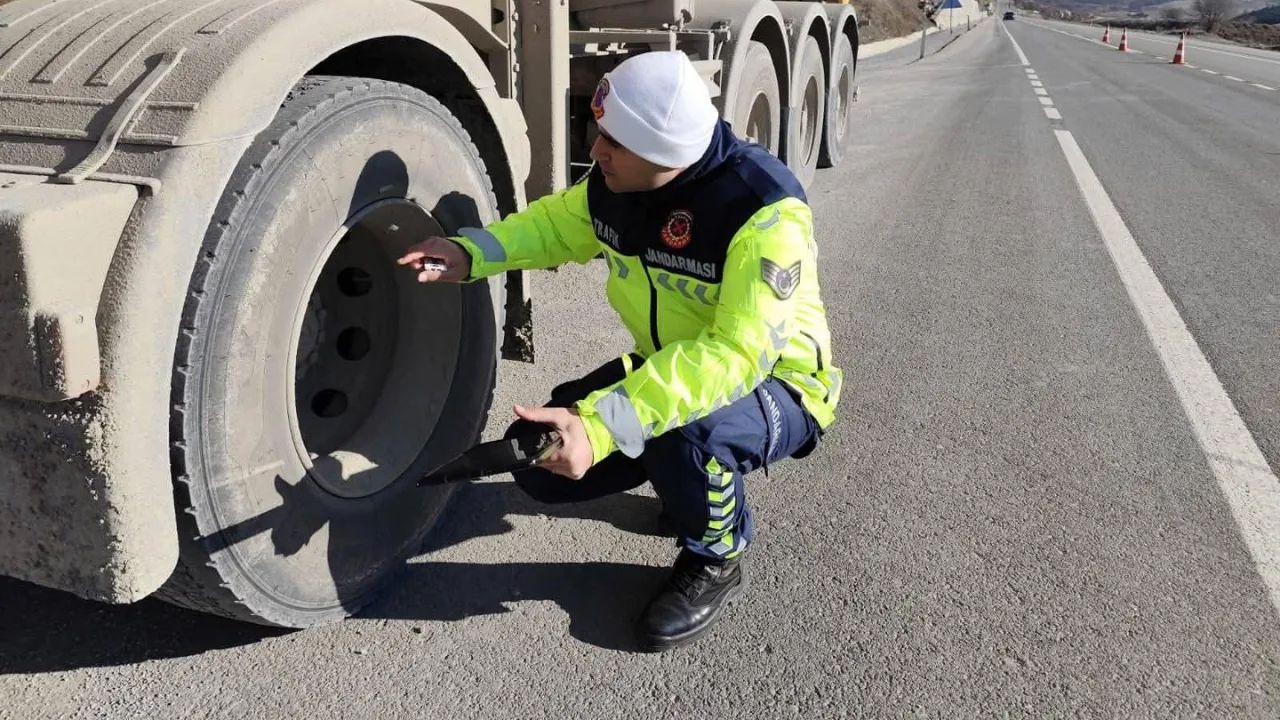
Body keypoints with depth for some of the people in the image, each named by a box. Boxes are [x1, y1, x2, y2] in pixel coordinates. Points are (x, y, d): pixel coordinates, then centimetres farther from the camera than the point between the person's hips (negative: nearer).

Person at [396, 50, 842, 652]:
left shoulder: (765, 211, -33)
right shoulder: (615, 183, -11)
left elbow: (738, 356, -40)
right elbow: (557, 223, 10)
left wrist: (602, 427, -47)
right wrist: (470, 255, -8)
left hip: (775, 384, -6)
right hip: (670, 365, 7)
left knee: (680, 430, -39)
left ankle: (716, 560, -6)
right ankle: (690, 481, 18)